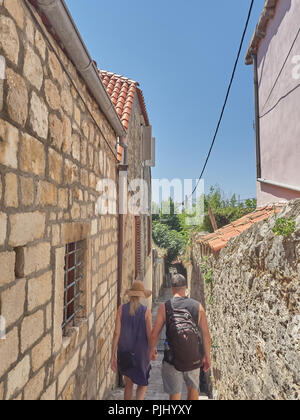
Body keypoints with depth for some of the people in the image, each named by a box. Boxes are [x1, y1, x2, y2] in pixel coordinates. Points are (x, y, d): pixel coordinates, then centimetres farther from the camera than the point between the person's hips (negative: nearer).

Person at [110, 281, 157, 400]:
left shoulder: (121, 309, -9)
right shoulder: (146, 311, -13)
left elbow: (116, 333, -12)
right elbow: (150, 336, -15)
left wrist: (113, 356, -8)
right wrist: (153, 351, 0)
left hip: (124, 353, 2)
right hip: (141, 354, -2)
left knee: (129, 384, 26)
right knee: (142, 384, 23)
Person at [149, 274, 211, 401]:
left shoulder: (164, 307, -11)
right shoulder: (198, 306, -6)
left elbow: (155, 334, -7)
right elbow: (206, 335, -2)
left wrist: (151, 350, 12)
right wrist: (207, 357, 11)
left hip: (173, 359, -2)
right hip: (194, 358, 2)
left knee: (175, 394, 15)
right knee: (193, 388, 26)